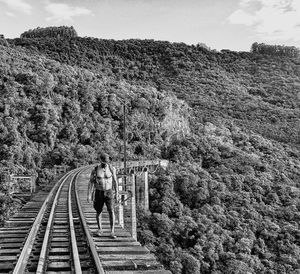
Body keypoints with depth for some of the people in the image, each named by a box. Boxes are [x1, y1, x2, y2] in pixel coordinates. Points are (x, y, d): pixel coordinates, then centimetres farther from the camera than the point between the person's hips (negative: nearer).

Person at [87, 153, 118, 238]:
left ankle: (112, 232, -10)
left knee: (111, 211, -13)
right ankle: (100, 229, 31)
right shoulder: (95, 170, -9)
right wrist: (89, 195, -12)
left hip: (109, 192, -1)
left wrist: (116, 192, 7)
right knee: (98, 212, 11)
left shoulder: (111, 168, -7)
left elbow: (115, 181, 3)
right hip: (98, 192, 1)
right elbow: (91, 182, -7)